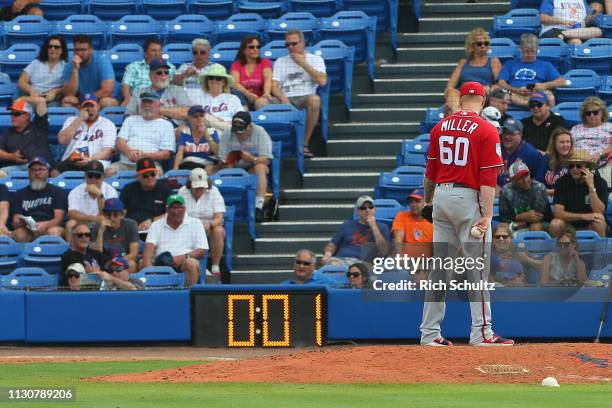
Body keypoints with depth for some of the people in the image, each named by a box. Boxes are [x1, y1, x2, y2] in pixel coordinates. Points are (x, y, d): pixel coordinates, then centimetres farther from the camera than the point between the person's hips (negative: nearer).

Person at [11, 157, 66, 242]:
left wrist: (45, 225, -21)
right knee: (19, 234, -33)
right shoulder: (20, 194, 21)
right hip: (28, 231, 1)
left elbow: (58, 220, 2)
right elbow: (15, 223, 11)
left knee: (54, 231, -36)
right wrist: (23, 223, -15)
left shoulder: (57, 192, 15)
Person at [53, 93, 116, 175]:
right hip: (70, 161, 2)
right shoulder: (72, 121, 20)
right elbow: (62, 140, 3)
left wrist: (90, 159, -19)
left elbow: (107, 151, 0)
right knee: (55, 172, -30)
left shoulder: (108, 124, 11)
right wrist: (79, 120, 2)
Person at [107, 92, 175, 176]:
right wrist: (129, 152, -12)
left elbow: (166, 154, 4)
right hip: (125, 164, 2)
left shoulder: (166, 125, 14)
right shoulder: (130, 120, 25)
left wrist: (145, 155, -14)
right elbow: (120, 142, 13)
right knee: (110, 171, -29)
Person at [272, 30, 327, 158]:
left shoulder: (315, 59, 14)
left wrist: (303, 64, -2)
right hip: (285, 99, 1)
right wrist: (283, 99, -15)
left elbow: (322, 81, -4)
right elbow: (274, 86, 7)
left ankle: (305, 144, -29)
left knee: (315, 99, -39)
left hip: (305, 97, -1)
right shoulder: (280, 62, 20)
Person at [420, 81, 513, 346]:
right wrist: (487, 215, -17)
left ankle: (430, 332, 9)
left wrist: (428, 201, 26)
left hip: (441, 196, 5)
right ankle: (481, 332, -3)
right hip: (469, 199, -5)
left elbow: (431, 170, 13)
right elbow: (488, 176, -14)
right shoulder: (486, 131, -8)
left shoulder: (440, 127, 7)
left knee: (439, 266, 9)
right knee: (477, 268, -1)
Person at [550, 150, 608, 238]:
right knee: (555, 224, -30)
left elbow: (598, 212, -22)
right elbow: (558, 213, -17)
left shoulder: (599, 182, -11)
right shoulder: (562, 182, -10)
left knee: (599, 221, -31)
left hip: (589, 227, 0)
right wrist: (583, 216, -27)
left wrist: (591, 186, -29)